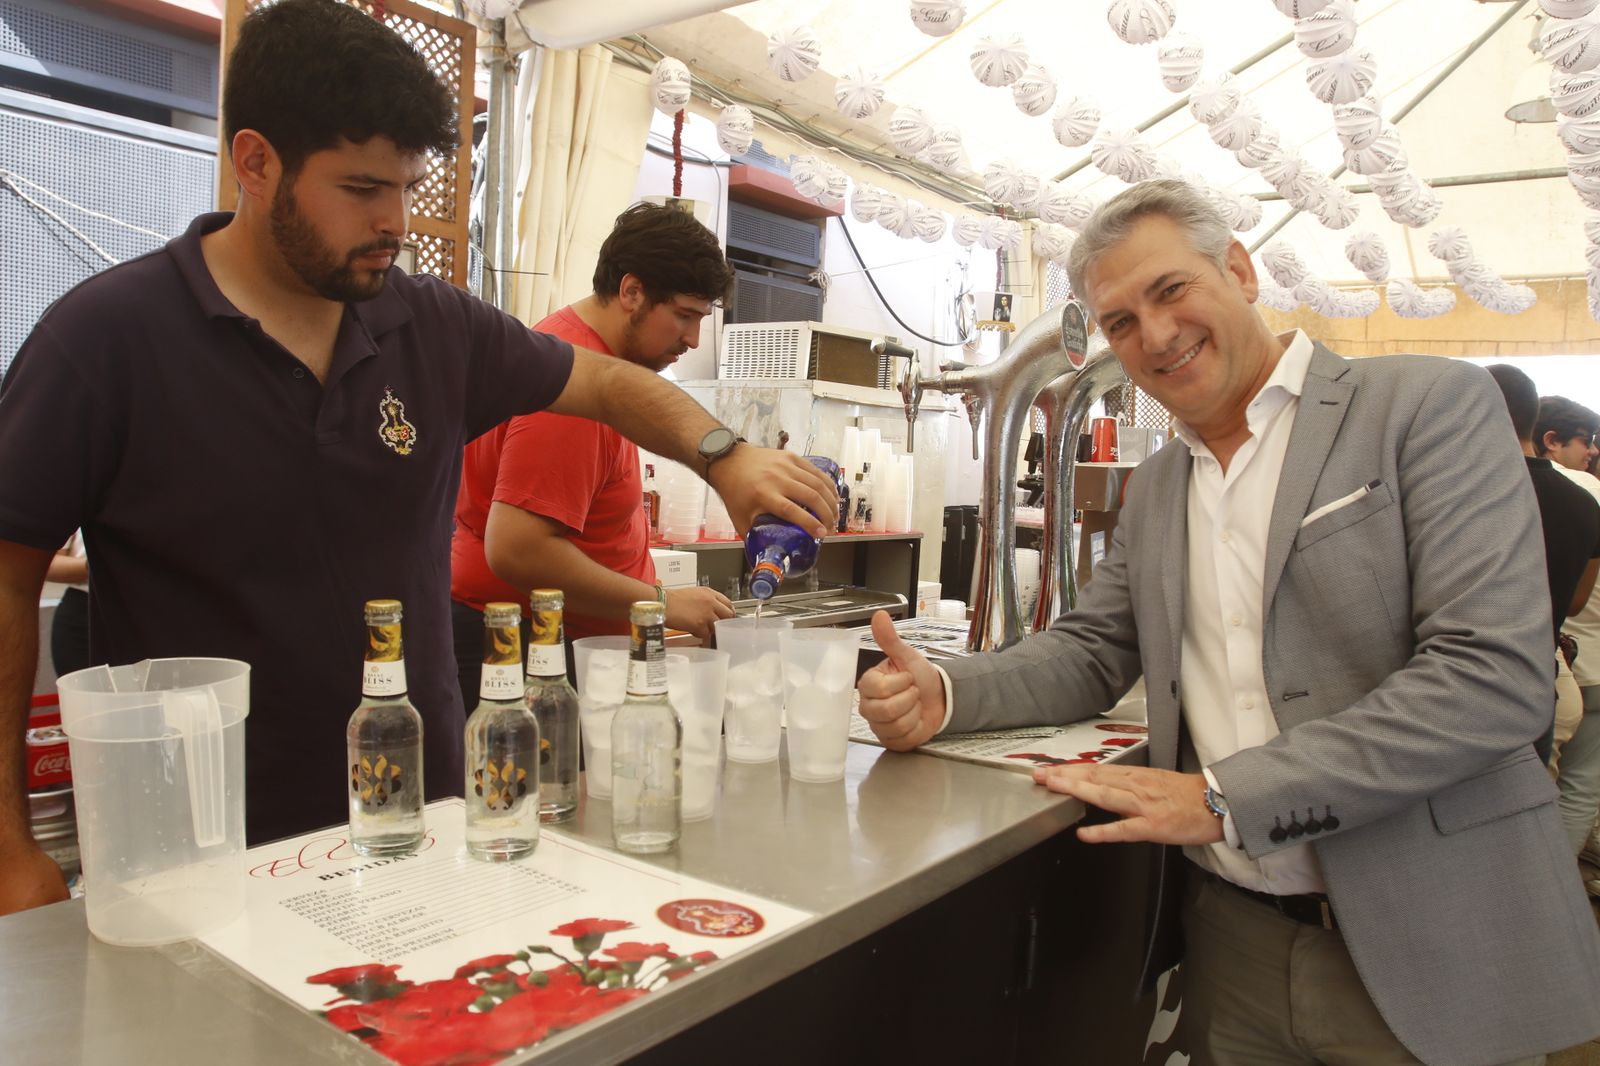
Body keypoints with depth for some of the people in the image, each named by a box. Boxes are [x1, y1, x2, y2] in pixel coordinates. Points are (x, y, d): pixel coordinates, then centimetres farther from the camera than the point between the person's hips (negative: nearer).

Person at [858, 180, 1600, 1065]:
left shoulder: (1432, 405, -10)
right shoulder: (1153, 487, 9)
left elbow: (1495, 673, -19)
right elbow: (1091, 652, 11)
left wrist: (1224, 798, -23)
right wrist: (942, 694, -9)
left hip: (1422, 948, -4)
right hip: (1230, 929, 5)